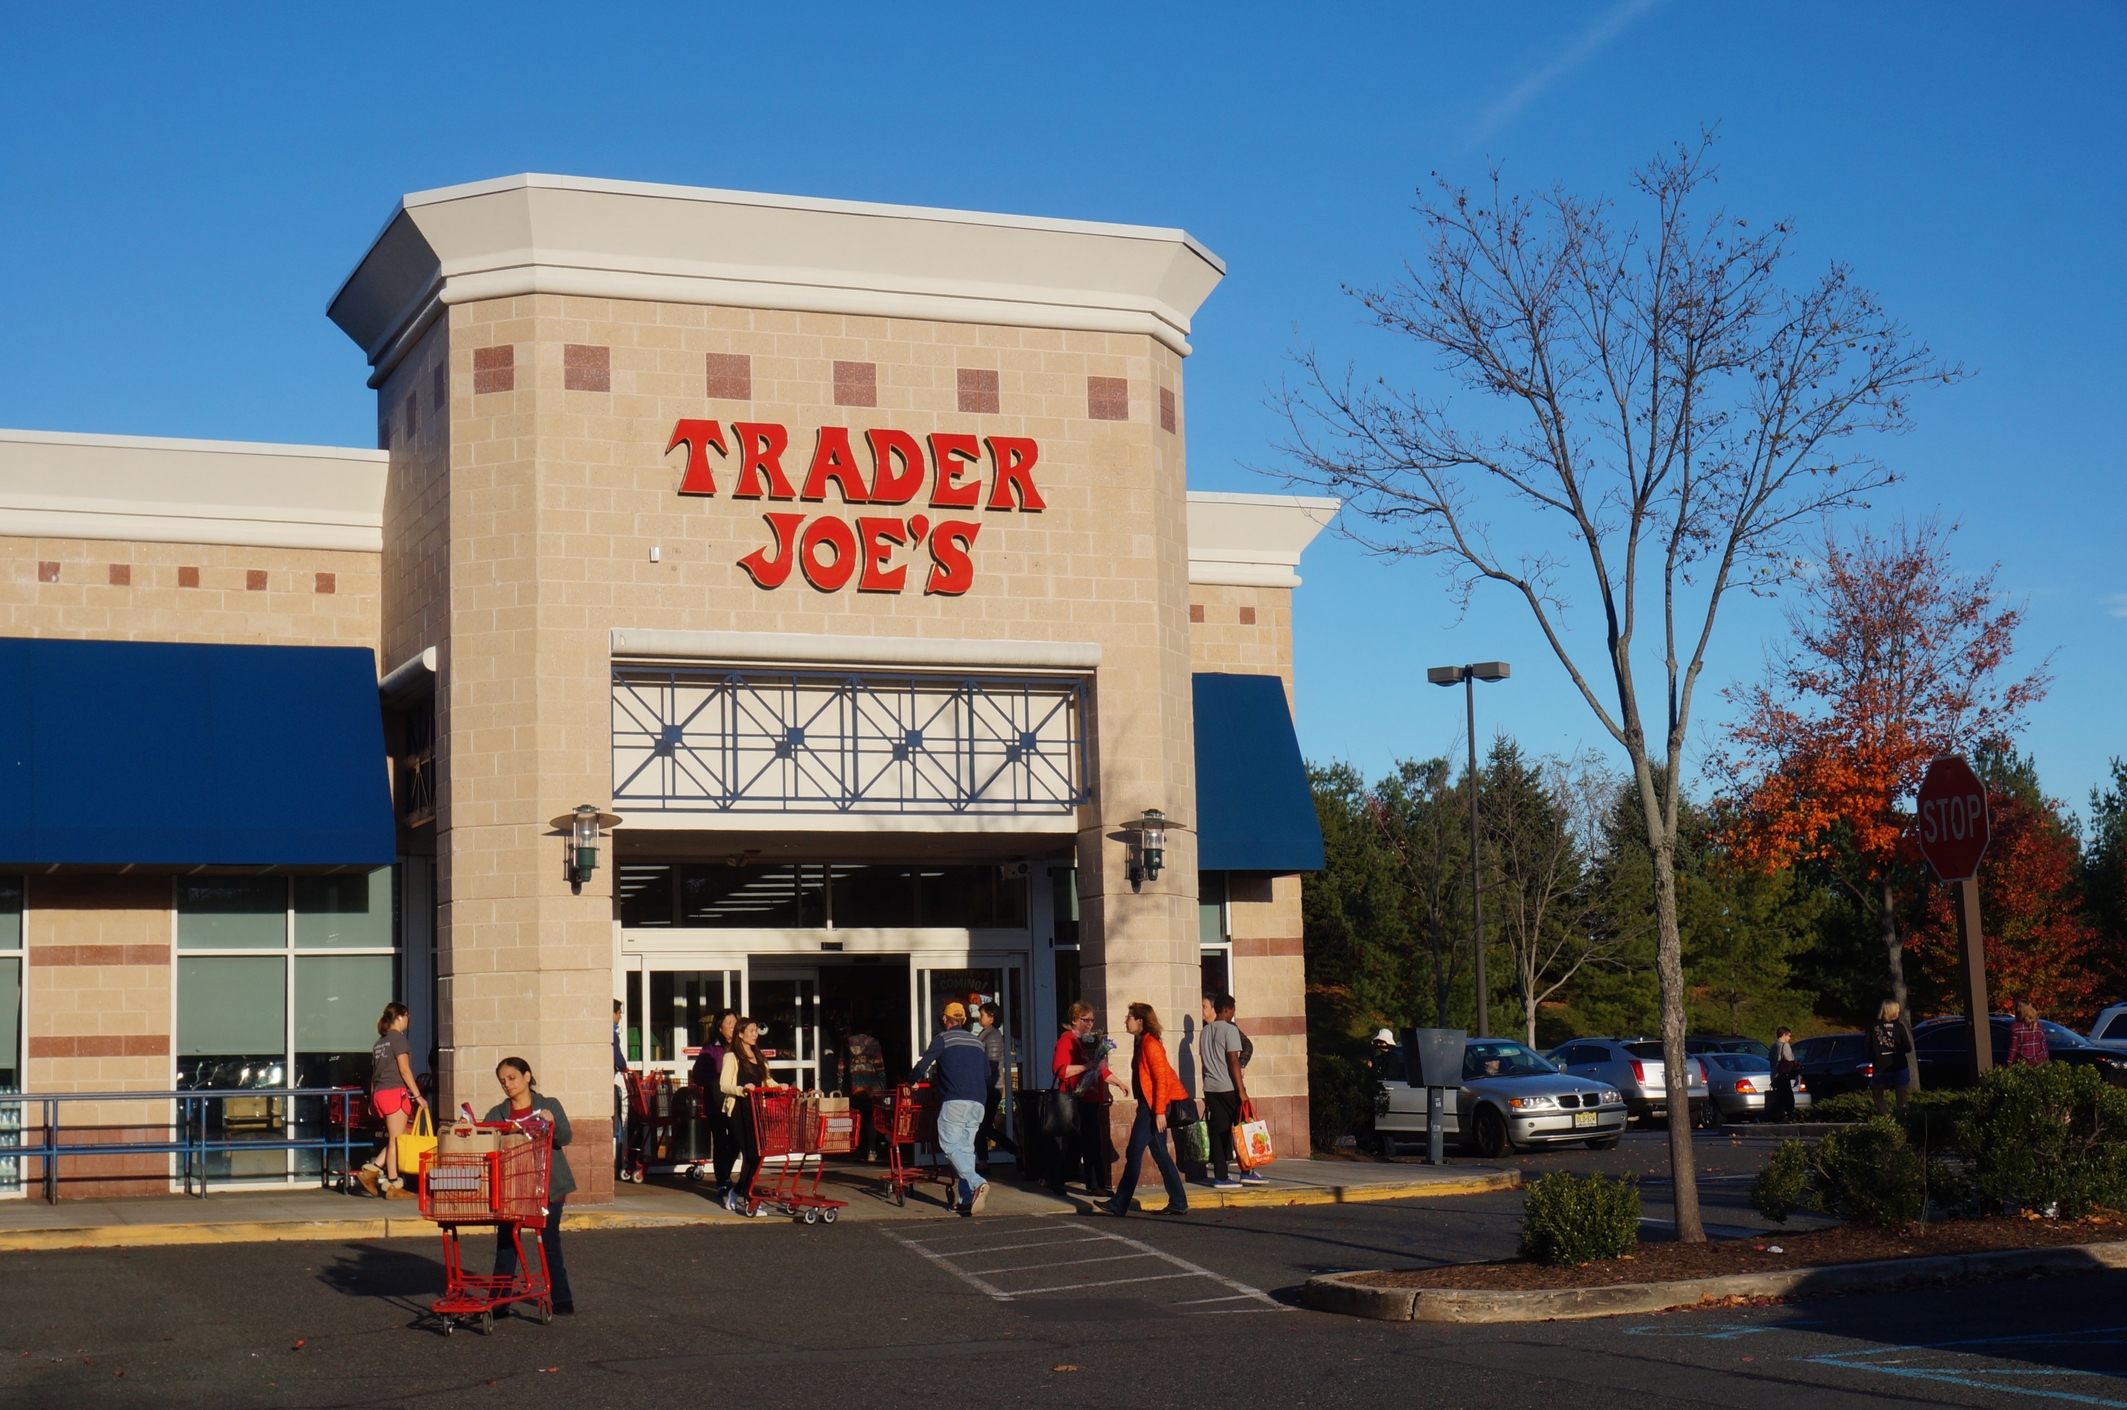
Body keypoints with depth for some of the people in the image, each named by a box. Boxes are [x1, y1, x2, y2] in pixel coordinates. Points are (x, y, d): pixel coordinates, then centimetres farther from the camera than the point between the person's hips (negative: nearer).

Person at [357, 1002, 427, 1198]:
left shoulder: (380, 1042, 19)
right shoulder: (398, 1038, -6)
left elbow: (374, 1074, 20)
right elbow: (404, 1069, -12)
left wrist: (372, 1100, 23)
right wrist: (418, 1095, -12)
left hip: (379, 1093, 9)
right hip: (395, 1092, -9)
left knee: (395, 1139, 13)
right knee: (396, 1140, -5)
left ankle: (371, 1170, 4)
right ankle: (393, 1185, -4)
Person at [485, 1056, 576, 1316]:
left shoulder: (549, 1106, 2)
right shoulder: (497, 1114, 8)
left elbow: (566, 1137, -10)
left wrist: (552, 1124, -30)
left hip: (547, 1186, -2)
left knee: (549, 1243, 2)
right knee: (505, 1244, 0)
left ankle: (562, 1300, 8)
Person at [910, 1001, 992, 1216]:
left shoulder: (943, 1038, 4)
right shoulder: (977, 1041, 21)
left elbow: (923, 1064, -2)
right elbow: (987, 1074, 23)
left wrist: (912, 1079, 16)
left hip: (955, 1100, -6)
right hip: (978, 1101, 6)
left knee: (950, 1145, -6)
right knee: (966, 1147, 10)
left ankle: (977, 1183, -27)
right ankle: (967, 1198, 2)